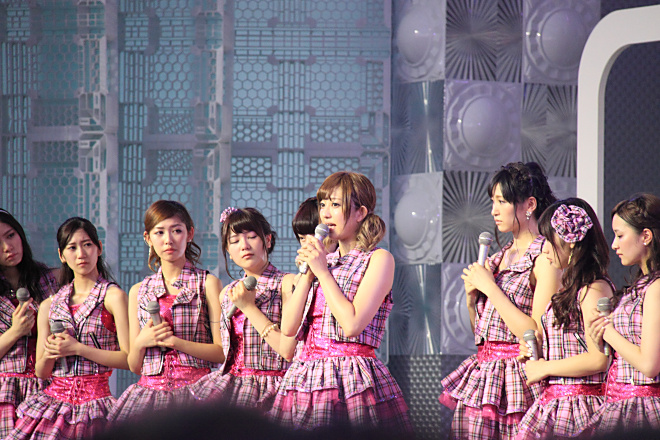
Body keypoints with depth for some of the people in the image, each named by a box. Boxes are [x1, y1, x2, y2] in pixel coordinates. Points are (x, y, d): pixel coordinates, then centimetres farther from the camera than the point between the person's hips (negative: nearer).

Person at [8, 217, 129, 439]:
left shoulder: (113, 296, 0)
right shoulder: (49, 306, 14)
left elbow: (129, 358, -9)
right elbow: (41, 372, 16)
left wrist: (77, 348, -11)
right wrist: (49, 354, -7)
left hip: (94, 402, -4)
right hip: (54, 397, 4)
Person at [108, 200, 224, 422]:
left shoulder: (207, 283, 7)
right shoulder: (138, 292, 17)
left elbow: (223, 351, -1)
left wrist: (174, 341, -8)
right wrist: (141, 342, -4)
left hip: (195, 387, -3)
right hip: (150, 387, 3)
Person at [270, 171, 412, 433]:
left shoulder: (379, 259, -1)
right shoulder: (323, 259, 18)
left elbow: (352, 324, -15)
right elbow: (288, 328, 10)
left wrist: (322, 272, -8)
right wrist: (307, 274, 2)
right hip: (306, 377, 6)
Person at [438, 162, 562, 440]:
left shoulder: (545, 258, -7)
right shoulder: (498, 259, 16)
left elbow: (538, 336, -16)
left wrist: (491, 289, -12)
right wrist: (471, 298, 3)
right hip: (481, 376, 7)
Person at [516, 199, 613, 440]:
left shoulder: (594, 289, -11)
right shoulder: (569, 288, 19)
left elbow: (598, 359, -19)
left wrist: (544, 368, -9)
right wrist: (535, 354, 11)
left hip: (579, 404, -9)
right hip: (552, 400, 9)